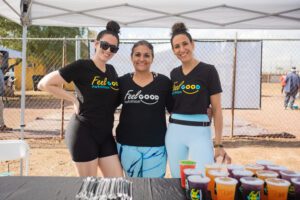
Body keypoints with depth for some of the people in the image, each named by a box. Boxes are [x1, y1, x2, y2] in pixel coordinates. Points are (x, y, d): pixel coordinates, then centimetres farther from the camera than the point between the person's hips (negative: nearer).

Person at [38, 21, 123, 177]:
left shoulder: (112, 71, 10)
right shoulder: (81, 66, -10)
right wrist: (74, 100, -9)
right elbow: (44, 84, -10)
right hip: (84, 132, -6)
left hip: (105, 134, 7)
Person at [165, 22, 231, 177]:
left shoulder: (208, 70, -5)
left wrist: (219, 144, -7)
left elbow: (216, 109, -5)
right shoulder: (174, 73, 8)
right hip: (174, 132, 4)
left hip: (200, 132, -4)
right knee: (178, 180, 11)